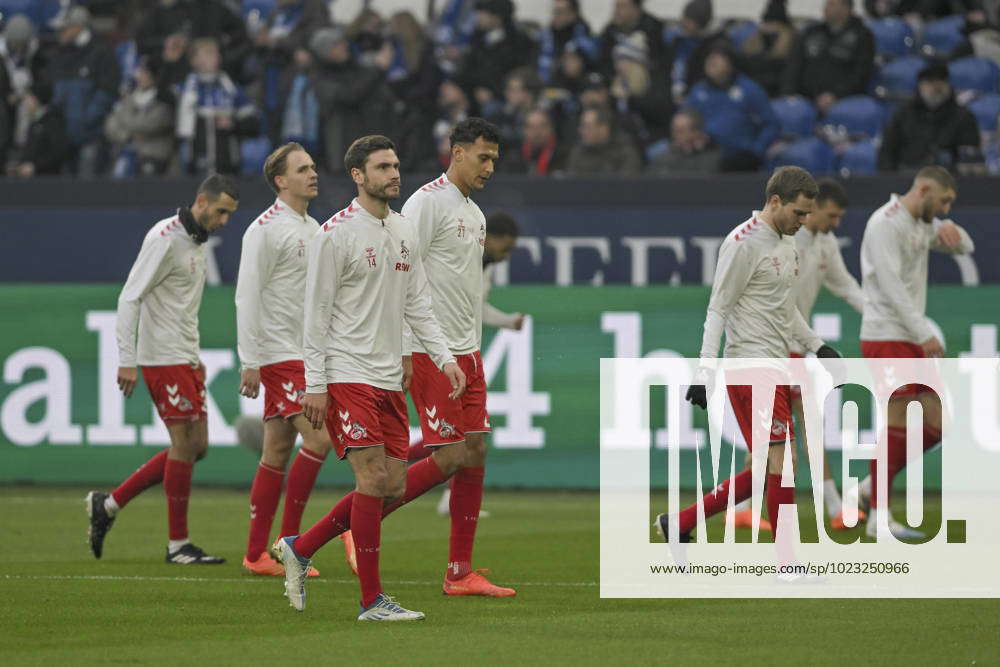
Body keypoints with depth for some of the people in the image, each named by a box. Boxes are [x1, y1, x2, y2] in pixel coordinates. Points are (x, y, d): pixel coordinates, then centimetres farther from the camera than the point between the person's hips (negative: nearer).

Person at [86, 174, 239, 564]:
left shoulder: (197, 242, 15)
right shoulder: (166, 238, -14)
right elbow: (130, 297, -17)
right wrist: (126, 360, -22)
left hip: (185, 360, 9)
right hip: (163, 358, -9)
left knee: (196, 447, 6)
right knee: (185, 444, -9)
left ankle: (109, 504, 13)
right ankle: (178, 544, -2)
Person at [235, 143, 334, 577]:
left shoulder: (314, 230, 16)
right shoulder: (266, 229, -10)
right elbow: (247, 297, -13)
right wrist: (250, 363, -17)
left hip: (307, 356, 8)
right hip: (279, 356, -8)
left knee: (278, 451, 7)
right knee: (319, 438, -17)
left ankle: (257, 554, 8)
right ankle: (287, 541, -9)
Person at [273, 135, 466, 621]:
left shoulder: (405, 231, 13)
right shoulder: (336, 234, -9)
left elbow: (417, 304, 16)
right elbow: (317, 312, -9)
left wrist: (444, 358, 4)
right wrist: (315, 385, -12)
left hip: (388, 378, 8)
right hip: (346, 375, -8)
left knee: (393, 488, 5)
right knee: (373, 480, -12)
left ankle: (299, 549, 20)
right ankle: (372, 600, -6)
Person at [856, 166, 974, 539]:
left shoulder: (923, 224, 15)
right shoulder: (886, 224, -13)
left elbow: (964, 247, 18)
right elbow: (891, 285, -21)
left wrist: (950, 229, -6)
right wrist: (924, 334, -25)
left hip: (913, 340, 9)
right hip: (886, 337, -9)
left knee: (935, 426, 6)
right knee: (898, 424, -10)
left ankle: (874, 486, 16)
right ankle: (879, 518, -6)